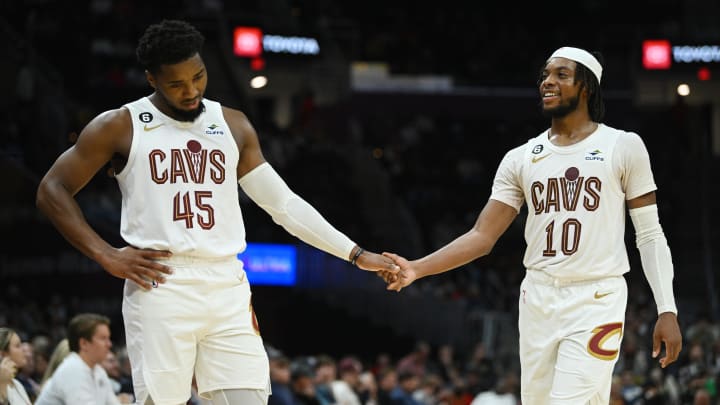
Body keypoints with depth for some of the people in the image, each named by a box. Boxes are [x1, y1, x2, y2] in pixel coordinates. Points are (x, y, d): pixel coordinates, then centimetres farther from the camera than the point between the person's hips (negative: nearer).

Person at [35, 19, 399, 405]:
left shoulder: (233, 125, 13)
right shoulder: (121, 126, 2)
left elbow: (284, 203, 16)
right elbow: (52, 190, 4)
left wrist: (356, 254, 12)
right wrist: (106, 256, -6)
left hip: (228, 289, 4)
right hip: (160, 288, -4)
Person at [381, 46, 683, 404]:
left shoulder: (623, 147, 0)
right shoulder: (521, 158, 10)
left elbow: (650, 235, 1)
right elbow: (482, 236, 5)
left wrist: (667, 310, -7)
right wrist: (416, 269, -9)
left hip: (597, 301, -4)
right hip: (538, 300, 4)